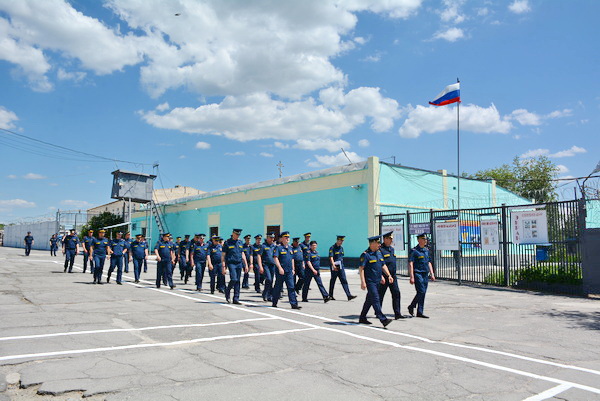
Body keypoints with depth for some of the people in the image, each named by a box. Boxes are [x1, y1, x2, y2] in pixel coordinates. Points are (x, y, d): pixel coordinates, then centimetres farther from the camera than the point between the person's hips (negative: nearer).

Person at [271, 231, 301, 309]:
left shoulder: (290, 247, 15)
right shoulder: (278, 247, -6)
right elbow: (275, 258, -15)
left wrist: (293, 269, 18)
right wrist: (280, 268, -23)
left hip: (289, 271, 6)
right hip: (281, 271, -5)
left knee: (291, 287, 0)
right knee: (278, 287, 5)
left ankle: (294, 304, -2)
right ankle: (274, 303, 19)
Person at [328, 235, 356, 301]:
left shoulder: (341, 248, 12)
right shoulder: (332, 248, -10)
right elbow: (331, 257, -20)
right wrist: (333, 265, -33)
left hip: (341, 267, 6)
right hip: (335, 267, -6)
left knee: (344, 281, -1)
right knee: (332, 281, 6)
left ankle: (349, 295, -6)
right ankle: (330, 296, 18)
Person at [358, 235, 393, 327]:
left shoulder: (379, 253, 12)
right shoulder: (365, 254, -13)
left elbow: (383, 265, 21)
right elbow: (361, 268, -15)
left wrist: (389, 275, 11)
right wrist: (363, 282, -21)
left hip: (377, 281, 9)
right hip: (370, 281, -9)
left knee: (369, 300, 14)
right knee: (376, 300, -10)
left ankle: (362, 318, 25)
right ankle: (383, 320, -11)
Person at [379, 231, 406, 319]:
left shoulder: (392, 249, 16)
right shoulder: (380, 249, -11)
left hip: (393, 276, 7)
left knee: (396, 293, -1)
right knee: (380, 295, 4)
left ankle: (397, 313, 1)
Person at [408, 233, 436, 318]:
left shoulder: (427, 250, 14)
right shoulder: (414, 251, -9)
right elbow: (410, 264, -12)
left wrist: (432, 274, 13)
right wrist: (412, 277, -17)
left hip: (425, 274, 7)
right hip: (417, 273, -7)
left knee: (422, 293, 7)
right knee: (421, 292, -11)